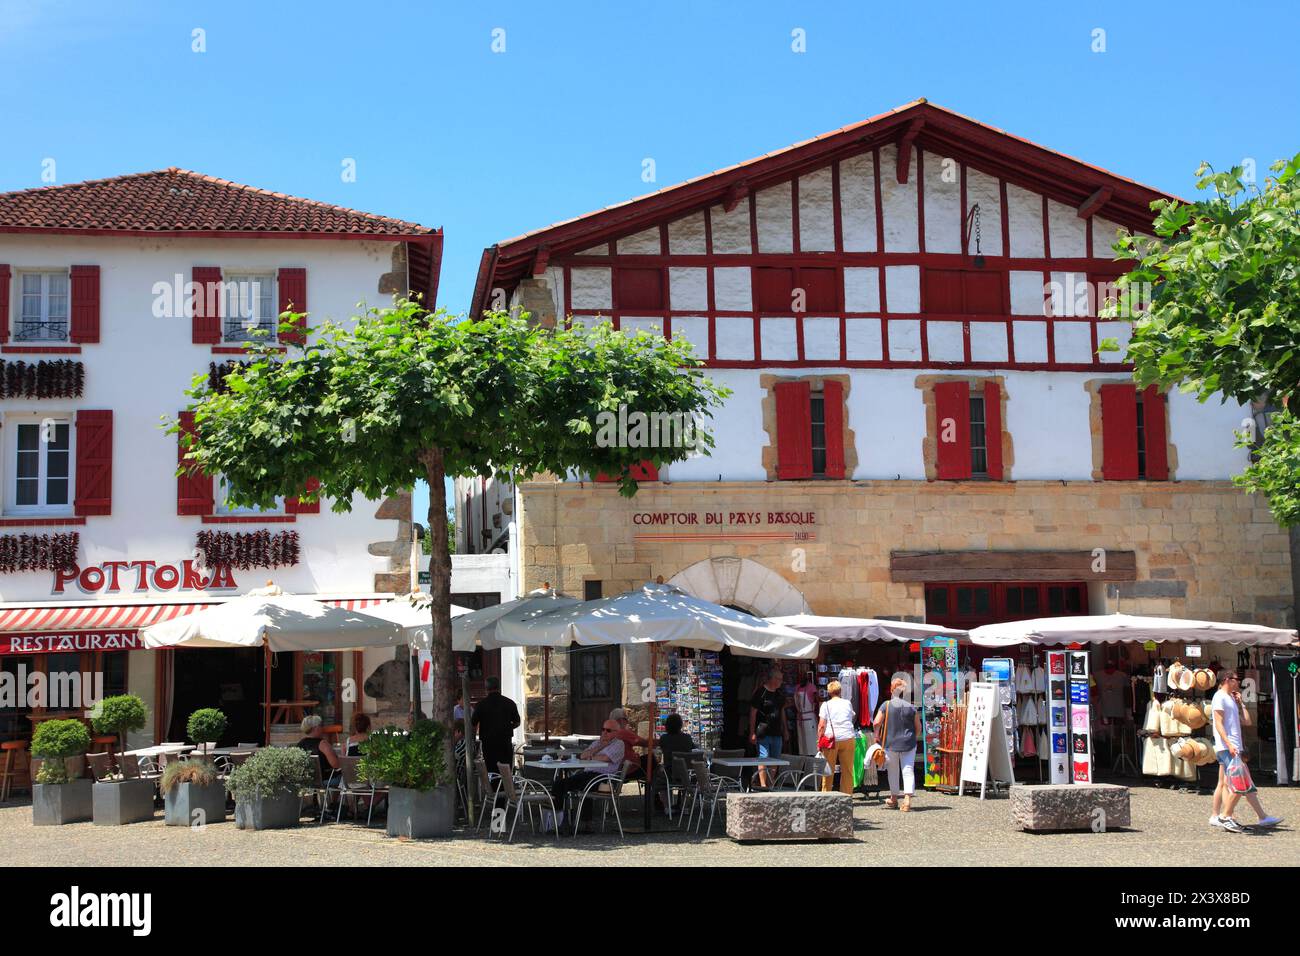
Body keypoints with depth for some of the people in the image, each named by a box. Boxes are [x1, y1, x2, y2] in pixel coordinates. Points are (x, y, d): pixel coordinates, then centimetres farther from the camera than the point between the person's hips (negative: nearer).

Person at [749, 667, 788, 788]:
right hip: (763, 732, -7)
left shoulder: (780, 693, 12)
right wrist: (752, 733, -12)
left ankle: (771, 784, 17)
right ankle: (763, 785, -11)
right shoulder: (761, 692, -8)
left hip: (777, 732, 7)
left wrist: (785, 730, 20)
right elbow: (753, 712, -9)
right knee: (763, 758, -10)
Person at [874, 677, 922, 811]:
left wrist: (877, 737, 3)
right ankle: (907, 799, -14)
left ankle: (894, 798, 26)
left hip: (890, 743, -1)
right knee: (908, 771, 0)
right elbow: (918, 727, 4)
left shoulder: (886, 705, -7)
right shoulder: (911, 707, -1)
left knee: (893, 772, 14)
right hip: (908, 744, 1)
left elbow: (877, 723, -12)